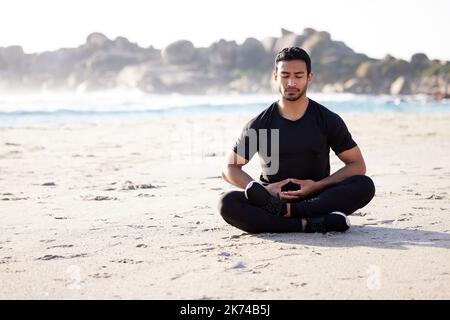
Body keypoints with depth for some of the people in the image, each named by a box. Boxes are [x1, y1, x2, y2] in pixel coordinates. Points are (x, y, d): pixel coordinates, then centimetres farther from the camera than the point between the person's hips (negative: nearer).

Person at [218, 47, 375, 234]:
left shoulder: (328, 120, 3)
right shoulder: (260, 124, 3)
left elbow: (357, 165, 3)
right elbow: (229, 169, 5)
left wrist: (318, 185, -13)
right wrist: (264, 190, -13)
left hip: (317, 200, 1)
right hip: (272, 198, 0)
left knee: (365, 186, -27)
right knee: (227, 203, -29)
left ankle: (284, 211, -33)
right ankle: (307, 224, -36)